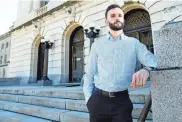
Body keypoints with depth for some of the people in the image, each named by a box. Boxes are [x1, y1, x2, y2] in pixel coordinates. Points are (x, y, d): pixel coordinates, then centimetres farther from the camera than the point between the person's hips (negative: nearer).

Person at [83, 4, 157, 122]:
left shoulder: (134, 43, 3)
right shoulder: (97, 44, 6)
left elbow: (154, 61, -8)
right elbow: (89, 74, 6)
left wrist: (146, 70, -30)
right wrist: (89, 99, -4)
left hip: (122, 100, -1)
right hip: (98, 100, 2)